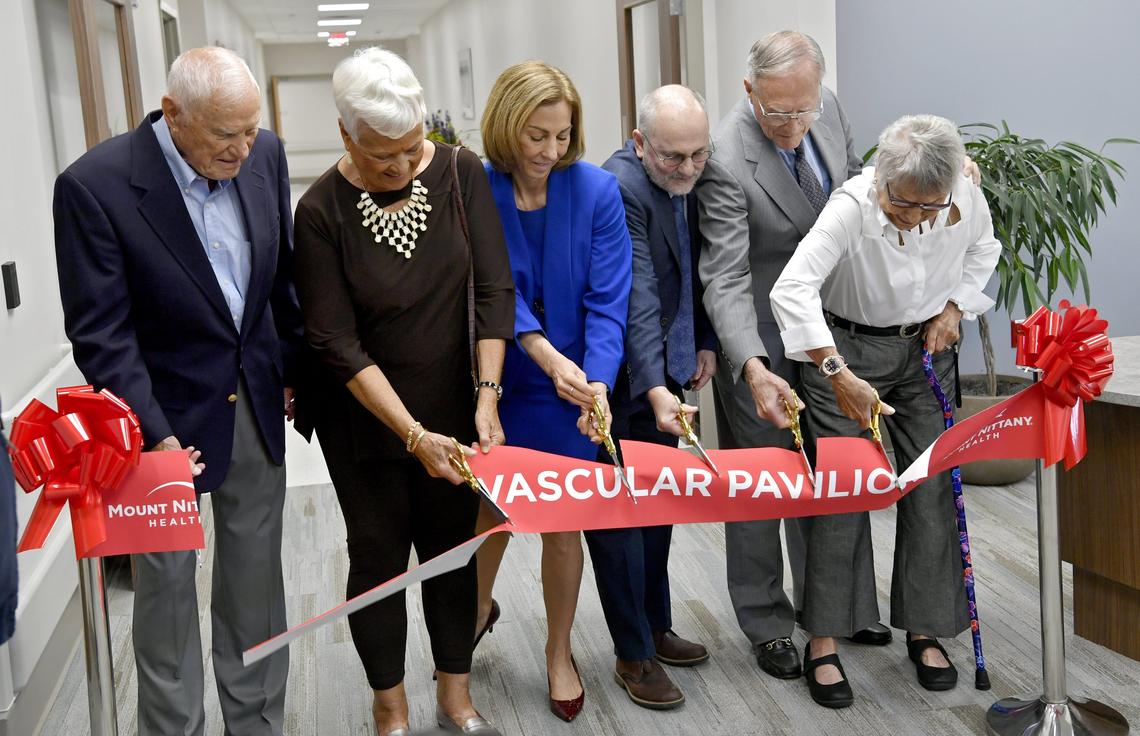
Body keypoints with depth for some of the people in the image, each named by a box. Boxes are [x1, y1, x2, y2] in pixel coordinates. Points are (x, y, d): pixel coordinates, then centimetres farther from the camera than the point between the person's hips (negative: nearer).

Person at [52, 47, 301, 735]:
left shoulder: (264, 154, -5)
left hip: (257, 406, 5)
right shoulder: (95, 185, -20)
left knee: (256, 579, 16)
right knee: (167, 584, 10)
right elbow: (101, 334, -18)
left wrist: (294, 368, 12)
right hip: (167, 416, -4)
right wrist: (155, 435, -23)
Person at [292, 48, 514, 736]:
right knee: (379, 557, 10)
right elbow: (337, 343, -18)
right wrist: (415, 435, -23)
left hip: (453, 407, 2)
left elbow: (494, 289, -10)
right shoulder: (322, 210, -18)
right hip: (364, 415, -2)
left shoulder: (461, 173, -10)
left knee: (452, 548, 13)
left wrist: (487, 397, -19)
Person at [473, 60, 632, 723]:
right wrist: (546, 353, -33)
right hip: (496, 382, 1)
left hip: (570, 391, 0)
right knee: (490, 510, 16)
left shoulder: (597, 191, -11)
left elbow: (608, 298, -14)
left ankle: (560, 653, 31)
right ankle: (480, 608, 48)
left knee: (563, 521, 9)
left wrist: (598, 380, -28)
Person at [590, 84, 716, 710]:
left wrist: (705, 341, 6)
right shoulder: (620, 189, -24)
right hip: (624, 385, -8)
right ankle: (633, 654, 14)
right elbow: (638, 301, -32)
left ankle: (655, 627, 33)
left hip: (667, 374, 8)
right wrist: (655, 391, -37)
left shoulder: (693, 180, 1)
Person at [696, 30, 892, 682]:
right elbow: (725, 279, -31)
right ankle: (767, 622, 24)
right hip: (761, 338, -7)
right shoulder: (727, 162, -29)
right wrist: (752, 368, -43)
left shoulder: (829, 108, -9)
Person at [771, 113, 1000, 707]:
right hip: (847, 346, -4)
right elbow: (792, 289, -42)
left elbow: (983, 252, 9)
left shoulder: (967, 198, -16)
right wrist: (839, 375, -48)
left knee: (932, 490, 4)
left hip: (925, 351, 4)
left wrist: (954, 308, -5)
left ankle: (926, 631, 21)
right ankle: (823, 643, 7)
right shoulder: (853, 205, -31)